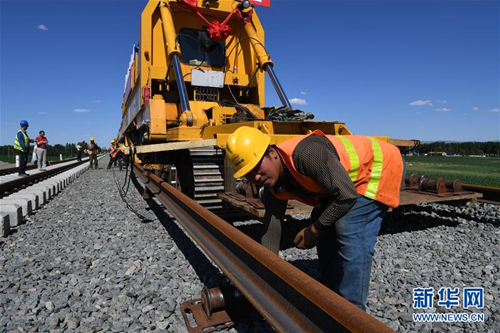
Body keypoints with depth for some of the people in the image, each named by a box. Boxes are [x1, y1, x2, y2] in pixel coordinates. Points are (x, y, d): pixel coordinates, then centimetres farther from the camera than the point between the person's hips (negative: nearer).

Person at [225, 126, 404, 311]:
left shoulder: (306, 153, -38)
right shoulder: (273, 189, -11)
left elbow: (347, 196, -33)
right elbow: (270, 232, -5)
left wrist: (314, 230, -21)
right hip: (351, 179, 8)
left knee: (351, 233, -19)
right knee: (326, 230, 7)